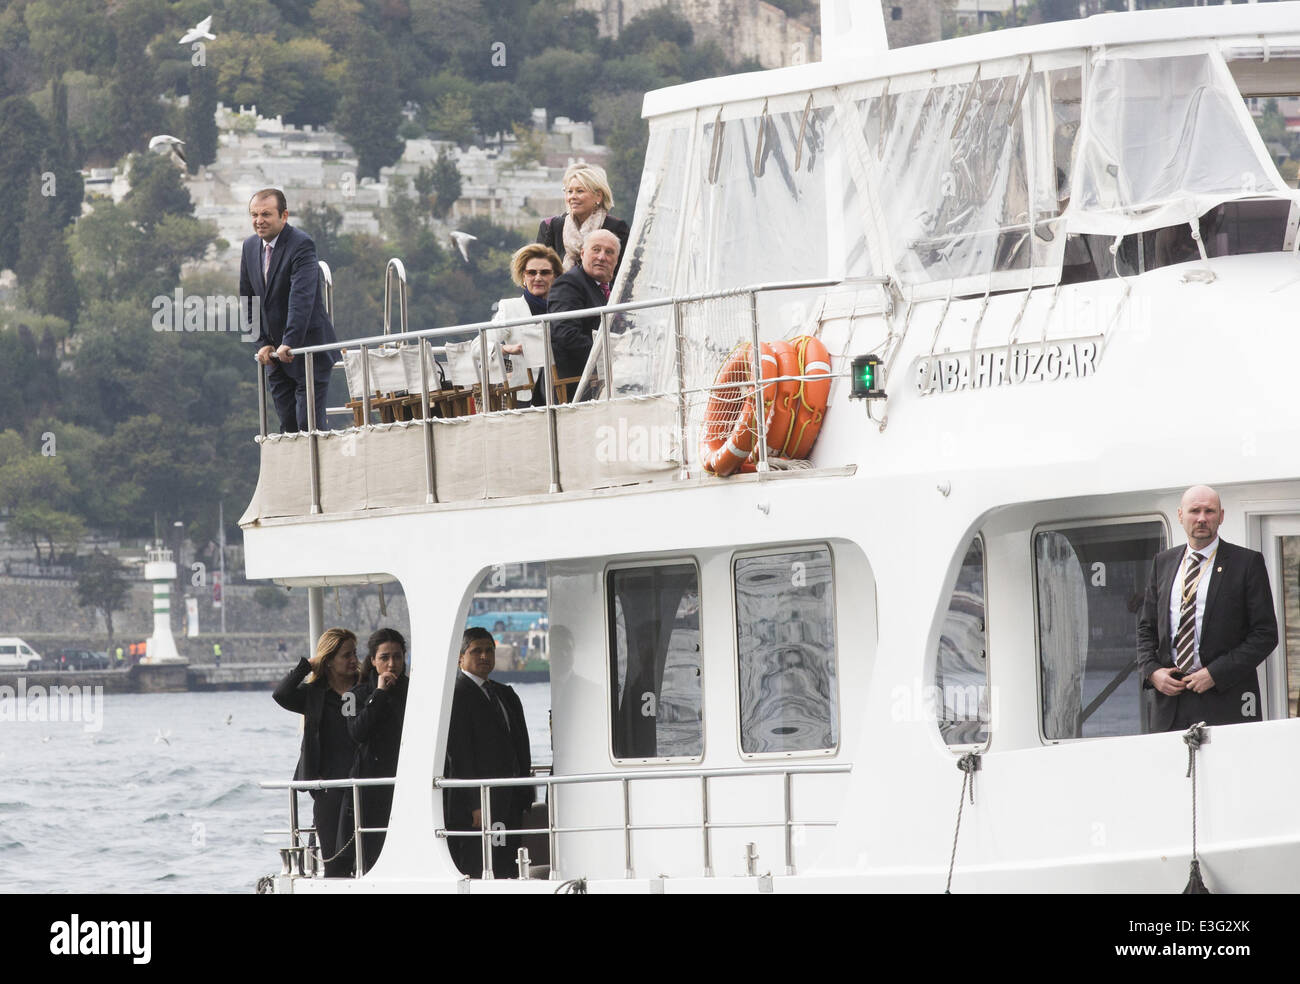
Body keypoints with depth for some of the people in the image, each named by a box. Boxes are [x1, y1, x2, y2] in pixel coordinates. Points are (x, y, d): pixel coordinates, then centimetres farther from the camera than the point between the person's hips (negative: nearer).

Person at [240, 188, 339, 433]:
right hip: (276, 352, 7)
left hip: (307, 347, -7)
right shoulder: (250, 246, 7)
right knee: (288, 425, 5)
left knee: (310, 424, -10)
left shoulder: (302, 245, -17)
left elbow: (302, 297, -26)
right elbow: (248, 298, 12)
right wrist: (263, 342, 3)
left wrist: (289, 343, -32)